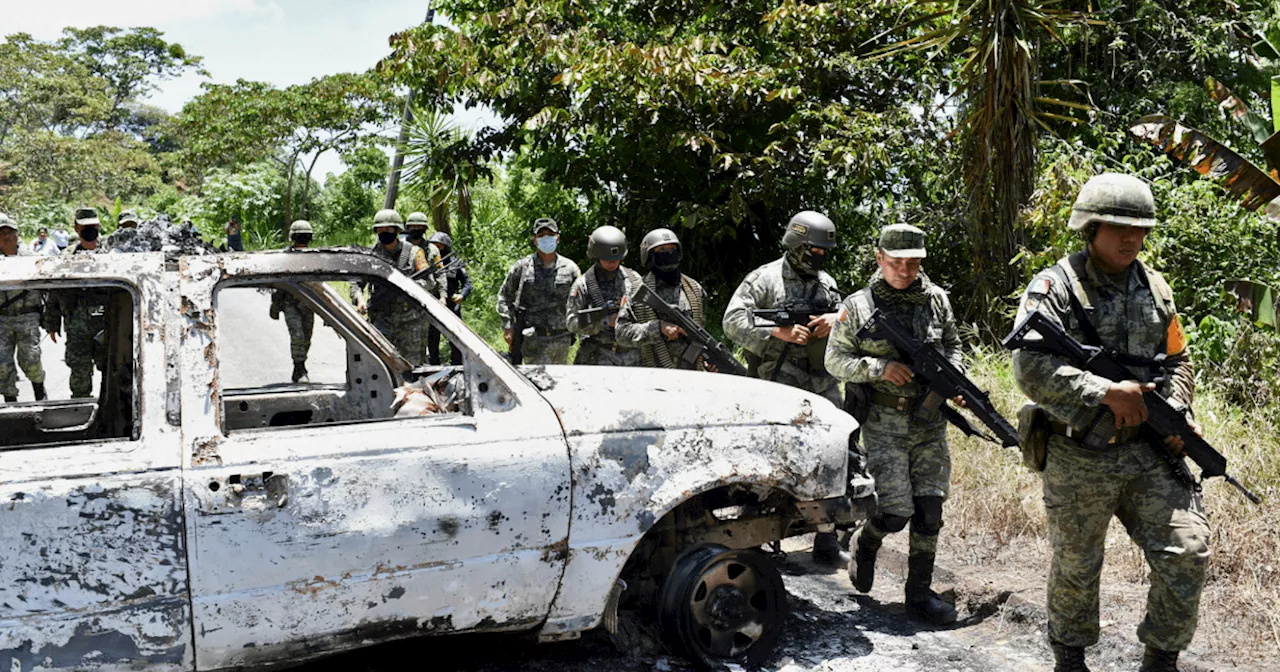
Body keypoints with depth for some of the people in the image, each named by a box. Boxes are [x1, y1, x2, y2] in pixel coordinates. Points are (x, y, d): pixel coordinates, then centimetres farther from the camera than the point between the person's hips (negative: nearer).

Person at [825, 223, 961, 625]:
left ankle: (919, 593, 16)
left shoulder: (936, 300, 5)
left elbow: (953, 344, 18)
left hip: (930, 421, 4)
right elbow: (835, 360, -2)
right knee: (895, 512, -8)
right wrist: (879, 367, -17)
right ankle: (865, 545, 25)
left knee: (930, 509, 4)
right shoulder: (858, 306, -5)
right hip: (883, 424, -4)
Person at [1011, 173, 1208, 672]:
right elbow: (1031, 368, -21)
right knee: (1075, 568, 10)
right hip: (1078, 459, -4)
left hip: (1150, 451, 5)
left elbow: (1178, 360, 18)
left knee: (1187, 551, -2)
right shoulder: (1053, 288, -10)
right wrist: (1105, 392, -26)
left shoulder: (1155, 289, 9)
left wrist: (1176, 411, 0)